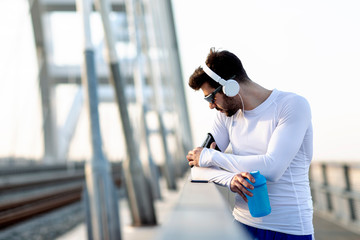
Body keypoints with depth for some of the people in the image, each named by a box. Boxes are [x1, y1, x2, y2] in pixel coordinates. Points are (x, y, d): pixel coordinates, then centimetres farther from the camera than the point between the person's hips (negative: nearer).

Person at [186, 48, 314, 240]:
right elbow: (198, 166, 0)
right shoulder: (226, 114, 5)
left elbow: (272, 168, -23)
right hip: (243, 223, 6)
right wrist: (230, 179, -22)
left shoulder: (293, 105, -13)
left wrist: (210, 156, -15)